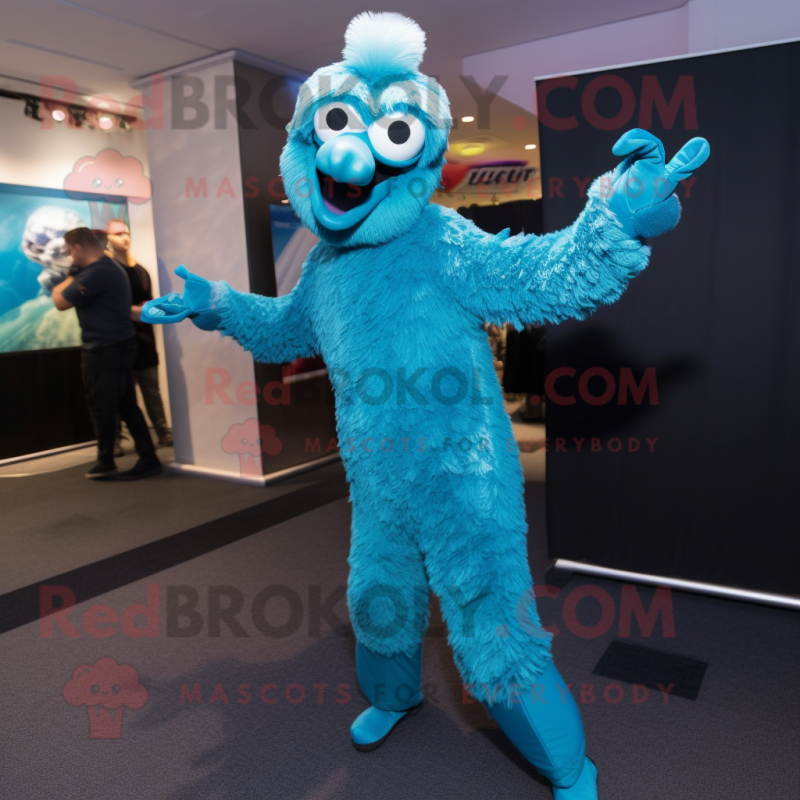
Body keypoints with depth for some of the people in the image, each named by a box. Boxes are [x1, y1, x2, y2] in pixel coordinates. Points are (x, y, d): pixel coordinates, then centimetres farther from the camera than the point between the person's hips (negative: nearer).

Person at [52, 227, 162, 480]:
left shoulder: (95, 273, -19)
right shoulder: (108, 267, 16)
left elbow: (60, 302, -13)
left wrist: (69, 279, 1)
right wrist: (73, 278, 10)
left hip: (104, 349, -10)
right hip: (118, 345, 10)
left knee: (101, 407, 3)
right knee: (126, 405, 11)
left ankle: (105, 463, 16)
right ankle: (148, 459, 13)